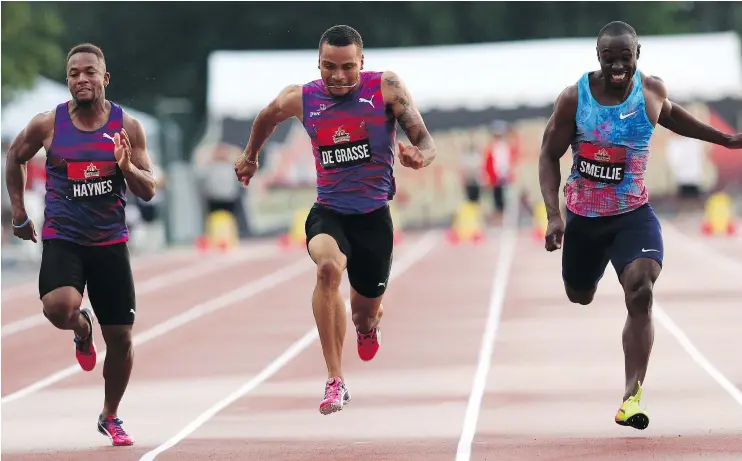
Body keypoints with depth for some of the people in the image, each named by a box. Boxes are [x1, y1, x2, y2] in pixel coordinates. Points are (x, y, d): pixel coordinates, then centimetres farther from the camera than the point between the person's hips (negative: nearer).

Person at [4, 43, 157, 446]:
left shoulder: (127, 127, -3)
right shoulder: (48, 124, -5)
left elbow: (149, 192, 0)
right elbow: (14, 158, 14)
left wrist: (127, 168, -21)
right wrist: (19, 213, 11)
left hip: (110, 242, 2)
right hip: (61, 238, -2)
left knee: (120, 338, 4)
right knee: (58, 307, -31)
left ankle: (110, 417, 28)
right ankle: (82, 329, 7)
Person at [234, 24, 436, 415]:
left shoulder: (387, 88, -9)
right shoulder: (300, 99, -3)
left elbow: (425, 141, -11)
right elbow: (268, 116, 20)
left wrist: (419, 156, -34)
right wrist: (250, 156, 33)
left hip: (374, 215, 0)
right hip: (328, 212, 0)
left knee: (366, 313, 12)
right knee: (329, 267, -34)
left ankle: (367, 325, 57)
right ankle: (335, 381, -31)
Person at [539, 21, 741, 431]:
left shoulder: (652, 90, -6)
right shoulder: (574, 98, -13)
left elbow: (668, 113, 19)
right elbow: (549, 156, -5)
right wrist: (553, 216, -15)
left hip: (633, 215, 0)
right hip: (583, 217, 0)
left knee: (640, 294, -22)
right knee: (579, 298, 16)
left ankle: (632, 397, -25)